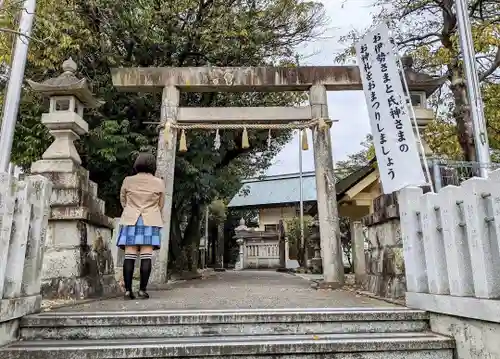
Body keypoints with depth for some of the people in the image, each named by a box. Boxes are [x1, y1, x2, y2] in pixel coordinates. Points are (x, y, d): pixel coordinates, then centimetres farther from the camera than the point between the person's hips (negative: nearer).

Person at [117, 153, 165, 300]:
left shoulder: (128, 181, 3)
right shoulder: (159, 183, 1)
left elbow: (123, 201, 14)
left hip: (130, 221, 1)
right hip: (150, 222, -1)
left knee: (129, 256, 0)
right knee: (146, 256, -3)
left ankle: (128, 290, -2)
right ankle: (142, 290, -4)